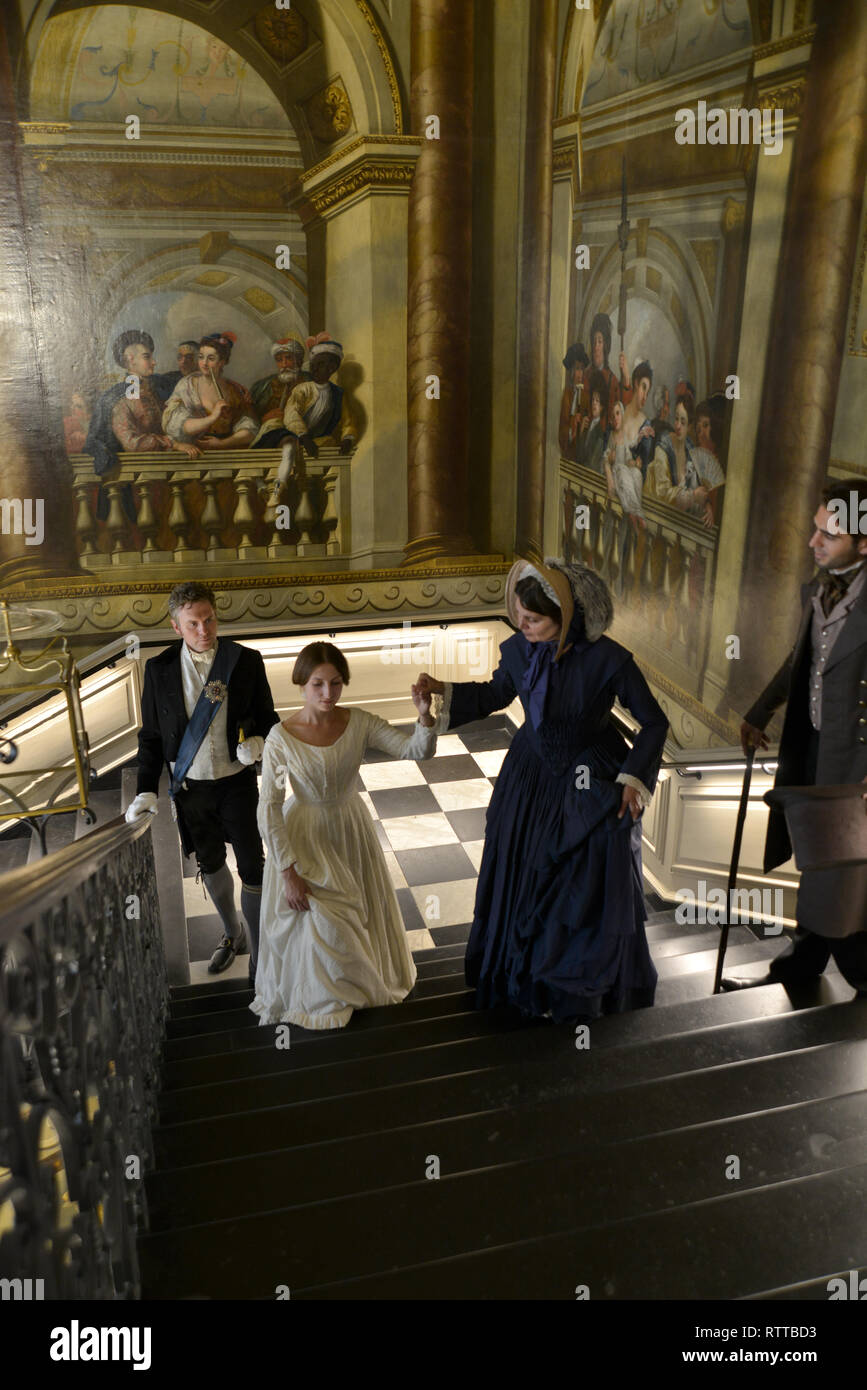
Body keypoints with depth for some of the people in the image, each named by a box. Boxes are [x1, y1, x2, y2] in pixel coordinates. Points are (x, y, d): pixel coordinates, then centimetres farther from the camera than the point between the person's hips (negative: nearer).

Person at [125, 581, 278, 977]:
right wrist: (146, 790, -4)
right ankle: (232, 935, 43)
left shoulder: (246, 661, -9)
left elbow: (267, 717, 0)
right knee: (211, 865, 19)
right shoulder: (159, 669, -6)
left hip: (237, 782, -2)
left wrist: (258, 741, -22)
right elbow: (151, 735, 1)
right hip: (190, 786, 2)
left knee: (252, 868, 2)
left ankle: (259, 953, 17)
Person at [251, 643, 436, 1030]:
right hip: (304, 838, -4)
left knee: (359, 911, 21)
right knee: (318, 922, 2)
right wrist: (288, 870, -19)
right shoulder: (281, 737, -23)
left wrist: (424, 716, -38)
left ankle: (359, 982, 52)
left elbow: (417, 750, -17)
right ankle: (322, 996, 34)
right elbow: (269, 808, -19)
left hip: (351, 830, 4)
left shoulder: (359, 723, -15)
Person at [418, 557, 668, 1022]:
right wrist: (445, 691, -4)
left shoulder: (607, 660, -26)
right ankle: (522, 978, 39)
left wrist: (634, 779, -16)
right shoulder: (518, 650, -14)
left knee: (589, 891, 3)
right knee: (521, 878, 15)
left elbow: (654, 722, -12)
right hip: (531, 779, 4)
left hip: (591, 787, -4)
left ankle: (578, 1000, 26)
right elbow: (497, 693, 8)